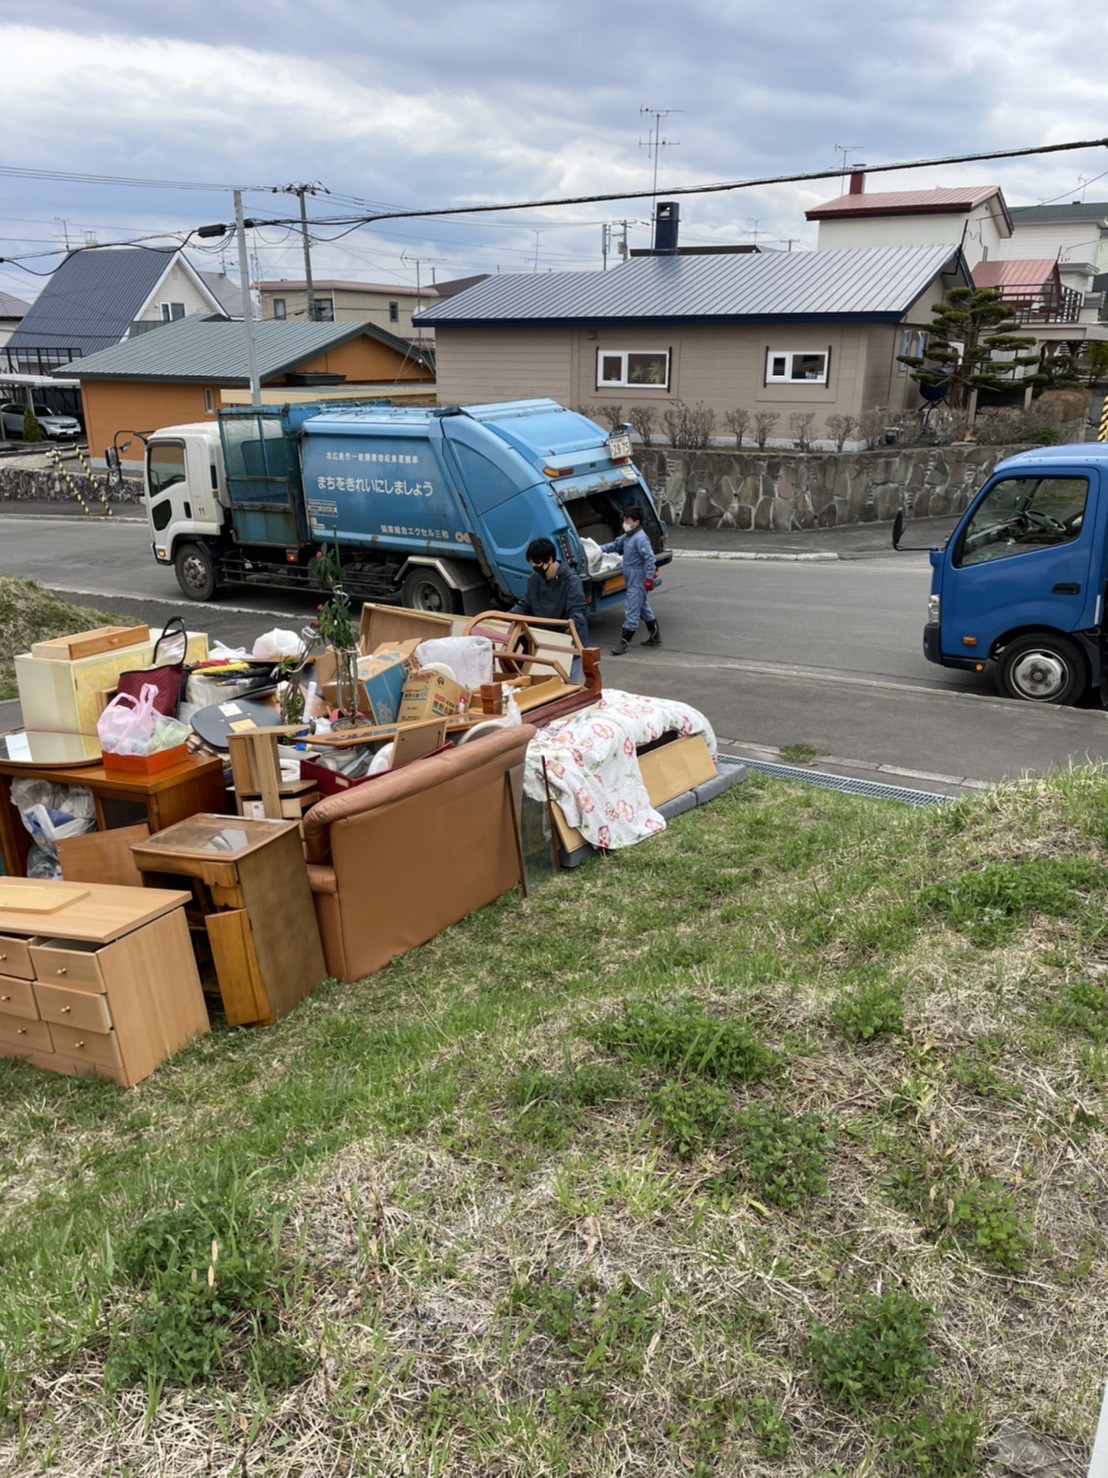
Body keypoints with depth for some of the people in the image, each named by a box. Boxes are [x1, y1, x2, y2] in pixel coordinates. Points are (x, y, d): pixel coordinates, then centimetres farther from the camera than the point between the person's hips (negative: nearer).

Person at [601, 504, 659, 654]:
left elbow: (650, 559, -25)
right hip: (632, 580, 11)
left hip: (638, 582, -11)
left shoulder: (640, 538, -20)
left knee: (631, 611, -6)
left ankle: (624, 643, -2)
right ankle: (655, 637, 31)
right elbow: (615, 545, 26)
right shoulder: (627, 536, 10)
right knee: (643, 608, 19)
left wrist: (649, 578, -28)